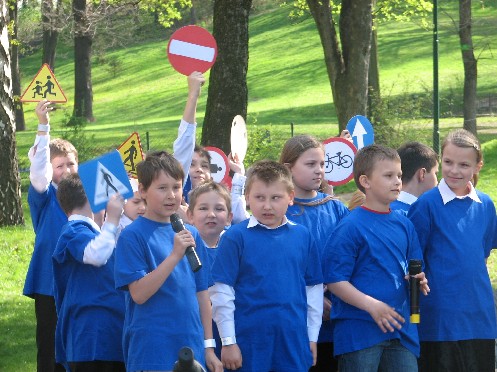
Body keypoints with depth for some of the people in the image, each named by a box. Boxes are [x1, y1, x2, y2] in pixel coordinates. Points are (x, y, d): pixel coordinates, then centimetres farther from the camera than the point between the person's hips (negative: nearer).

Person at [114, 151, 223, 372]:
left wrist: (209, 346, 10)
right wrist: (175, 255, -21)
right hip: (151, 353, -5)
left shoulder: (191, 235, 10)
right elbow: (138, 293, -14)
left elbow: (201, 294, 14)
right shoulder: (132, 235, -6)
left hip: (192, 349, 5)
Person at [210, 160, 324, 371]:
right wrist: (228, 342, -6)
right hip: (249, 342, -3)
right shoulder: (236, 237, -4)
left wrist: (312, 337, 11)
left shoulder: (302, 236, 6)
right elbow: (222, 292, -4)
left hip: (294, 340, 3)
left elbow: (313, 288, 13)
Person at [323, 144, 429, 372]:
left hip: (401, 329, 6)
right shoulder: (350, 227, -9)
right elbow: (334, 280, -13)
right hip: (359, 333, -6)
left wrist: (418, 281, -1)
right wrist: (371, 305, -20)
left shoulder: (403, 225, 11)